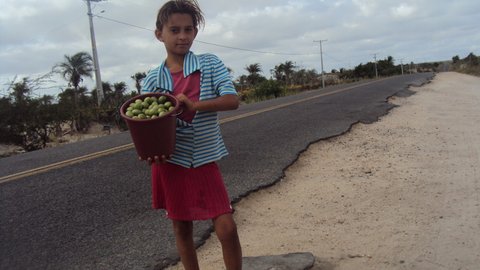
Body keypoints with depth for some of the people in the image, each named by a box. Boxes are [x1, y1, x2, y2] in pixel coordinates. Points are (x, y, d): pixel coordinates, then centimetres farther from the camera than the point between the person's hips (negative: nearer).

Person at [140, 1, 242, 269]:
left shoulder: (211, 64, -4)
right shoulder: (153, 79, 0)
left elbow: (232, 100, -14)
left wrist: (194, 105, -27)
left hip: (205, 160, -1)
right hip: (170, 162, 2)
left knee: (227, 227, -7)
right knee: (182, 229, 13)